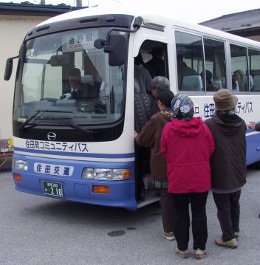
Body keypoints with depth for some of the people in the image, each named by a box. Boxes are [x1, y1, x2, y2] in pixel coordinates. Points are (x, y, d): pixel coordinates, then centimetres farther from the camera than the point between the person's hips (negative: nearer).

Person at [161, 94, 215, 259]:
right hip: (201, 179, 1)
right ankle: (200, 249, 19)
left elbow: (164, 151, -2)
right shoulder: (202, 127, -7)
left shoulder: (168, 128, -12)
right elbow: (211, 150, 1)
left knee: (181, 215, 12)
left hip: (178, 180, -1)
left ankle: (182, 248, 21)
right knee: (199, 213, 12)